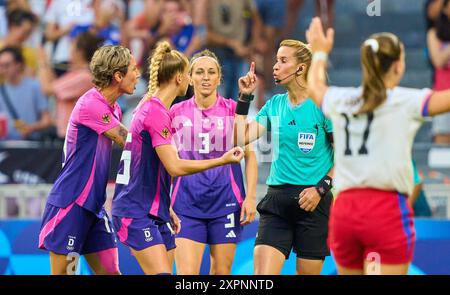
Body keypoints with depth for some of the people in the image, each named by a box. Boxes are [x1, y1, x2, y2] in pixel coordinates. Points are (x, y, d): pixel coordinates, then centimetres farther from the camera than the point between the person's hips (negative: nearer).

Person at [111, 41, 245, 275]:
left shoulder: (150, 107, 14)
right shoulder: (156, 113, -17)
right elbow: (175, 167, -23)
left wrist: (166, 208, 23)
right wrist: (222, 160, -16)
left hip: (155, 212, 10)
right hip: (137, 214, -10)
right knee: (161, 274, -18)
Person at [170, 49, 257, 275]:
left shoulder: (233, 110, 2)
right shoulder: (176, 112, 5)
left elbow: (250, 156, 4)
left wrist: (250, 197, -6)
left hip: (225, 203, 0)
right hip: (187, 203, 0)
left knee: (221, 272, 4)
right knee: (186, 273, -10)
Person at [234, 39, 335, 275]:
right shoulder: (274, 105, 11)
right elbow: (241, 139, 6)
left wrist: (321, 189, -14)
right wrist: (245, 97, 3)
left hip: (312, 202, -4)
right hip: (276, 200, 4)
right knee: (262, 275, -10)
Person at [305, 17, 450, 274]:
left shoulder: (340, 100, 11)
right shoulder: (405, 101, -6)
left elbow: (315, 86, 33)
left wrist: (320, 53, 53)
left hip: (344, 211, 6)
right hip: (388, 210, -6)